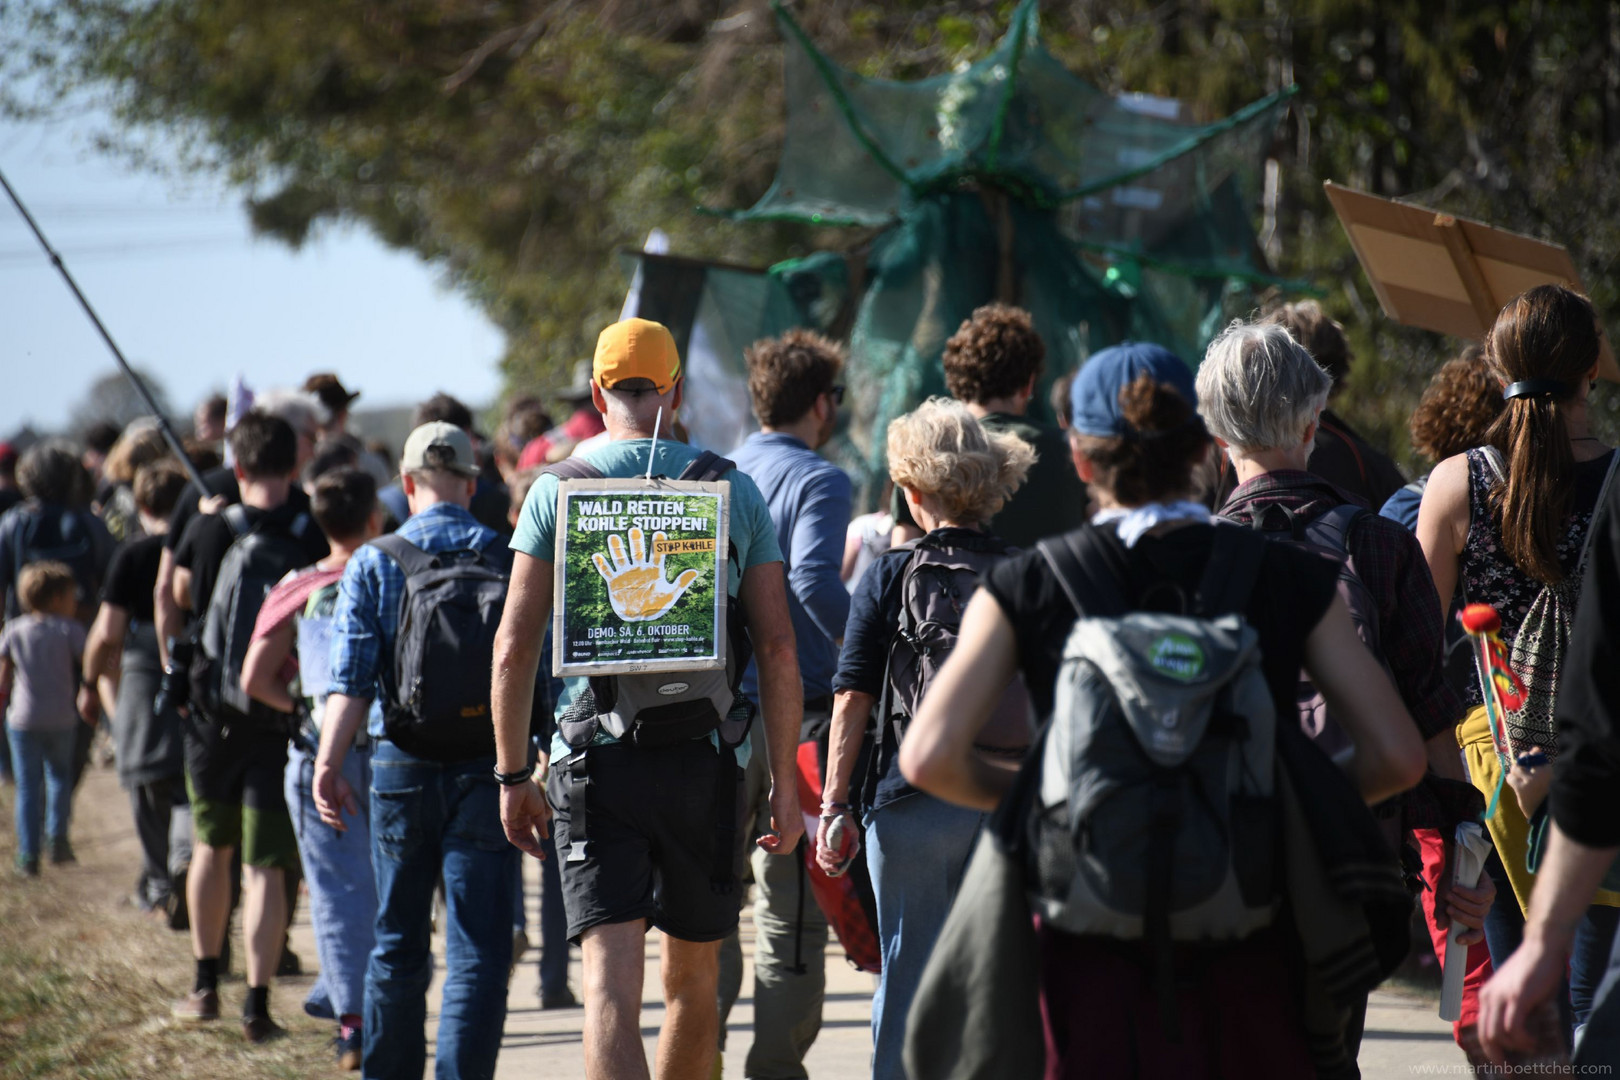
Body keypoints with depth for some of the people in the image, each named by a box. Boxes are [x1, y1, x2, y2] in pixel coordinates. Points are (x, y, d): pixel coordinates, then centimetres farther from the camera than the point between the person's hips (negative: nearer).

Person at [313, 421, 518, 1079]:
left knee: (397, 948, 14)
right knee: (479, 951, -2)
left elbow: (351, 676, -8)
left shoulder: (371, 563, 2)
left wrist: (329, 761, -10)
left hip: (401, 770, 1)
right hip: (483, 772, -1)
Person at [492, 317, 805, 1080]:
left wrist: (512, 774, 5)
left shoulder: (559, 489, 2)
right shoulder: (735, 490, 6)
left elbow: (514, 648, -3)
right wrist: (784, 785, 4)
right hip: (704, 759, 2)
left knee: (610, 979, -10)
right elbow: (777, 649, 0)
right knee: (693, 976, 18)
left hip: (596, 758, -2)